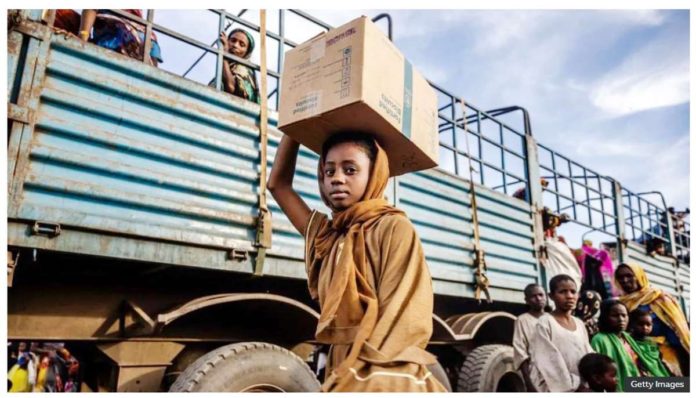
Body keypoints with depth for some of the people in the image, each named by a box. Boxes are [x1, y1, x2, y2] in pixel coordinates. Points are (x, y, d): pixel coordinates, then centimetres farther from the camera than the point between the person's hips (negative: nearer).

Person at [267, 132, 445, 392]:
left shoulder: (394, 228, -7)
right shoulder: (326, 236, 11)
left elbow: (403, 325, -14)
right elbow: (278, 183, 16)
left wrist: (346, 383, -16)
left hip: (384, 382, -6)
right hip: (343, 380, 6)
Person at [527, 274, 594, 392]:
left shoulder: (580, 324, 13)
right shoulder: (545, 323, -7)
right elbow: (547, 362, -12)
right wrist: (574, 386, -13)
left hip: (583, 388, 6)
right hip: (557, 389, -6)